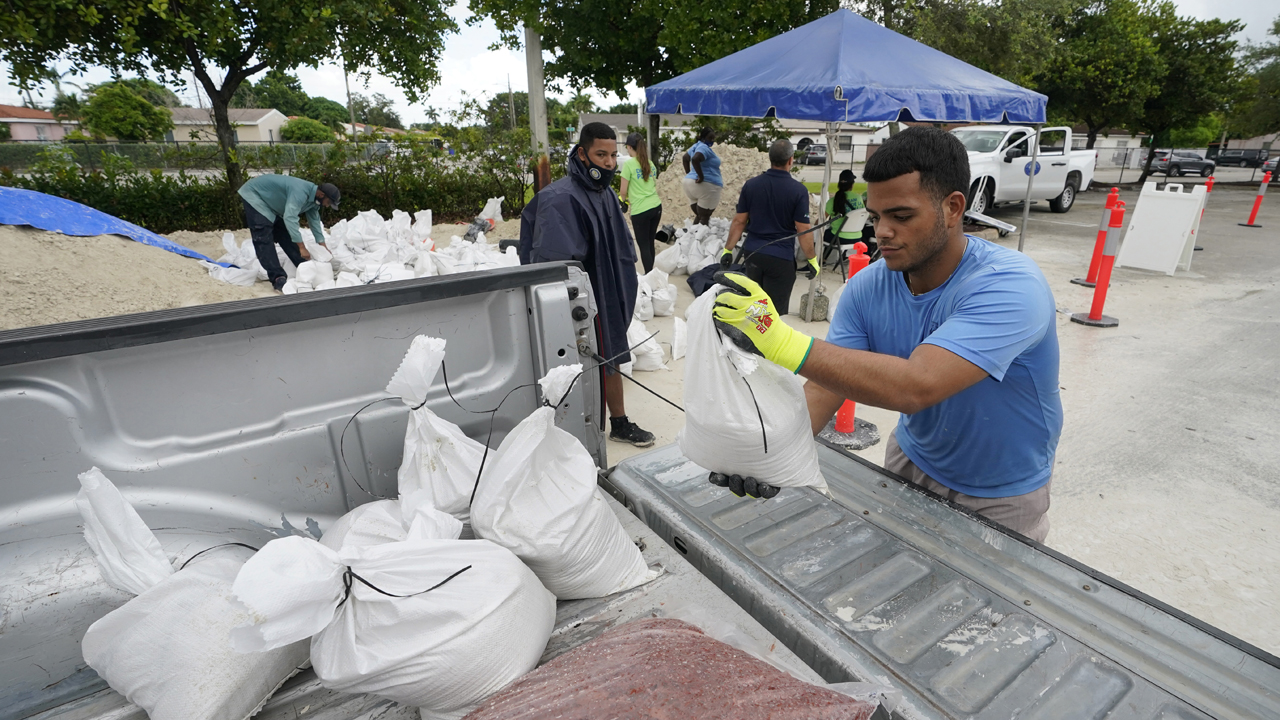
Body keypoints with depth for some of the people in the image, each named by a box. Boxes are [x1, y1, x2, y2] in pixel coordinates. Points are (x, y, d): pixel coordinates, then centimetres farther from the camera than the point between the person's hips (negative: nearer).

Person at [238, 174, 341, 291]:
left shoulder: (314, 198, -5)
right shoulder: (300, 192, -36)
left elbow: (315, 223, 5)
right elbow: (290, 218, -44)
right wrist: (301, 247, -45)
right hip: (254, 194, -9)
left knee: (285, 235, 7)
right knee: (264, 238, -18)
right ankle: (277, 277, -25)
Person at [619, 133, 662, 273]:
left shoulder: (629, 164, -9)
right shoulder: (650, 164, 10)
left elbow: (623, 191, -7)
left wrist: (627, 200, 14)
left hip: (640, 210, -6)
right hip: (656, 206, 6)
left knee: (643, 245, 2)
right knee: (650, 243, 15)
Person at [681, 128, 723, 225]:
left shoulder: (697, 146, 15)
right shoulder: (704, 148, -14)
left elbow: (685, 158, 28)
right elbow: (695, 159, -33)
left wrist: (688, 174, 25)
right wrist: (701, 176, -25)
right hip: (706, 185, -9)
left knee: (698, 215, 17)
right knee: (705, 217, -4)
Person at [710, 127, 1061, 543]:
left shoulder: (1009, 285, -32)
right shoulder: (868, 288, -15)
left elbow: (915, 387, -46)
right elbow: (825, 385, -19)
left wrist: (782, 343, -54)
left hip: (1001, 495, -4)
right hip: (913, 462, 5)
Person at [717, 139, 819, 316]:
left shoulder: (750, 185, 0)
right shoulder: (798, 190, -11)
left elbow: (739, 221, 2)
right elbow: (803, 230, -11)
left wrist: (728, 249, 9)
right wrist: (812, 259, 0)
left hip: (752, 253, 4)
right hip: (781, 257, -4)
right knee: (777, 310, 5)